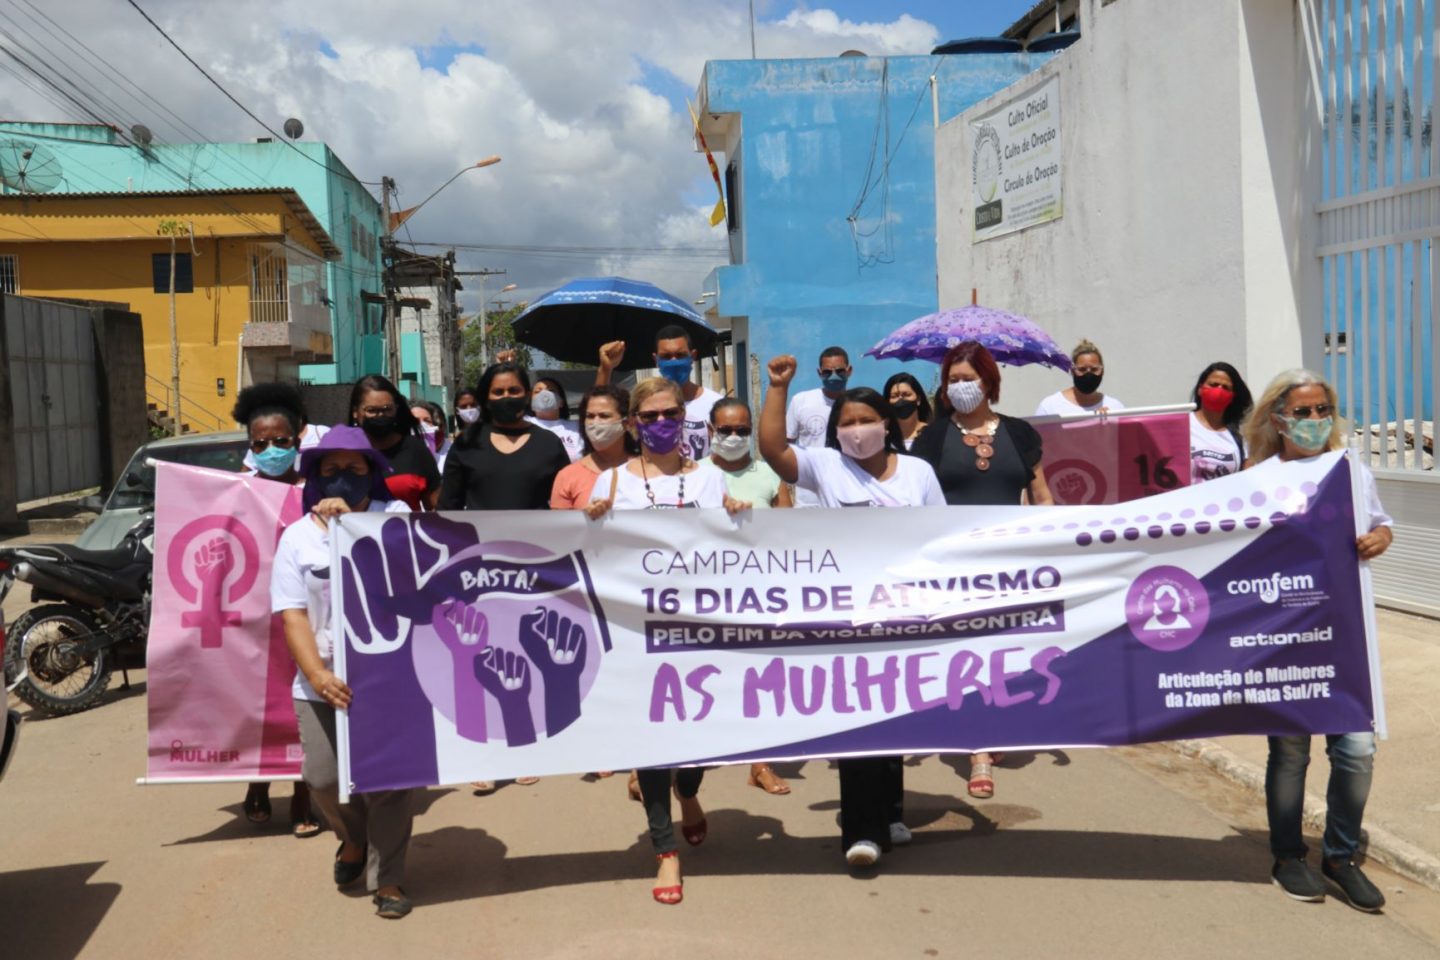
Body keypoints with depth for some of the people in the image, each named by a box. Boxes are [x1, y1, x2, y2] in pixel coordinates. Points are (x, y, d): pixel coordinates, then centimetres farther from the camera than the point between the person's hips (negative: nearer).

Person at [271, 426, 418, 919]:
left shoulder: (395, 517, 2)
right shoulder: (298, 536, 5)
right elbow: (292, 616, -1)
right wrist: (317, 675, -15)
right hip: (323, 681, 2)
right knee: (324, 777, -1)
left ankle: (386, 878, 19)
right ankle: (354, 837, 32)